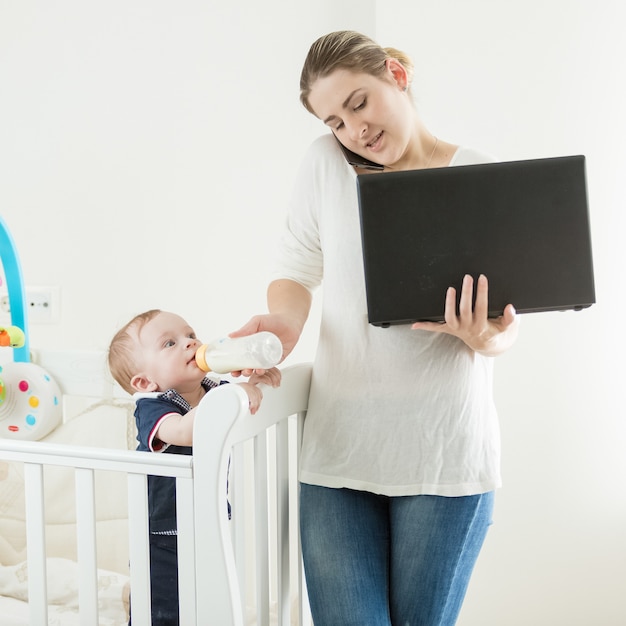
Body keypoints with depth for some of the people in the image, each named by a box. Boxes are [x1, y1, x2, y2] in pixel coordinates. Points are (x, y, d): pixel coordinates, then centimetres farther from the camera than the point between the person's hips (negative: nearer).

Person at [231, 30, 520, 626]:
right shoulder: (325, 163, 4)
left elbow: (505, 319, 4)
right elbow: (296, 269, 7)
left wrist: (488, 338, -20)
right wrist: (284, 321, -15)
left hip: (444, 449, -1)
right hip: (339, 444, 1)